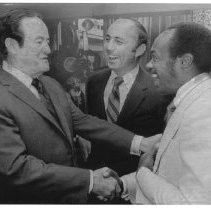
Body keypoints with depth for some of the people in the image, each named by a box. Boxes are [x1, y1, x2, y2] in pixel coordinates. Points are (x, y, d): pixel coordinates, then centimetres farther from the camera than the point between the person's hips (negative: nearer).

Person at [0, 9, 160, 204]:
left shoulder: (51, 85, 5)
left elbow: (82, 121, 0)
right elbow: (16, 167, -26)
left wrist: (139, 143, -10)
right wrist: (89, 180, -27)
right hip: (35, 199, -7)